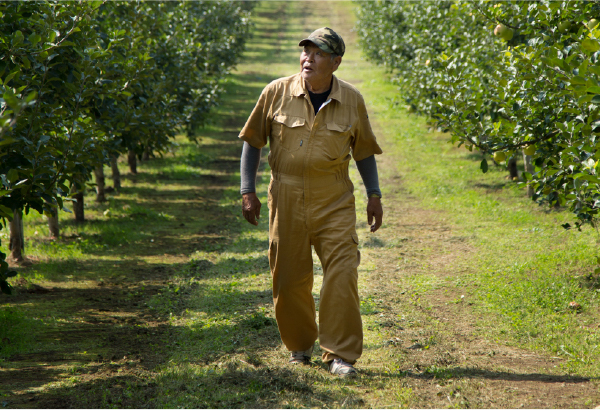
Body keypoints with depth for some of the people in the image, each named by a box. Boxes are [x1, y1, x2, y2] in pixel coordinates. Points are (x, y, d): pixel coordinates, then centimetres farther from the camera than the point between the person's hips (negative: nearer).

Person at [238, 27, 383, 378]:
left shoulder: (352, 101, 2)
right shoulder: (277, 93, -1)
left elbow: (364, 150, 14)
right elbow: (253, 141, 6)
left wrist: (375, 195, 10)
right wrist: (248, 191, 1)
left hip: (335, 203, 0)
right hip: (287, 200, 0)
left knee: (342, 276, -10)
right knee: (289, 279, 6)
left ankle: (340, 354, -1)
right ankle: (300, 345, 27)